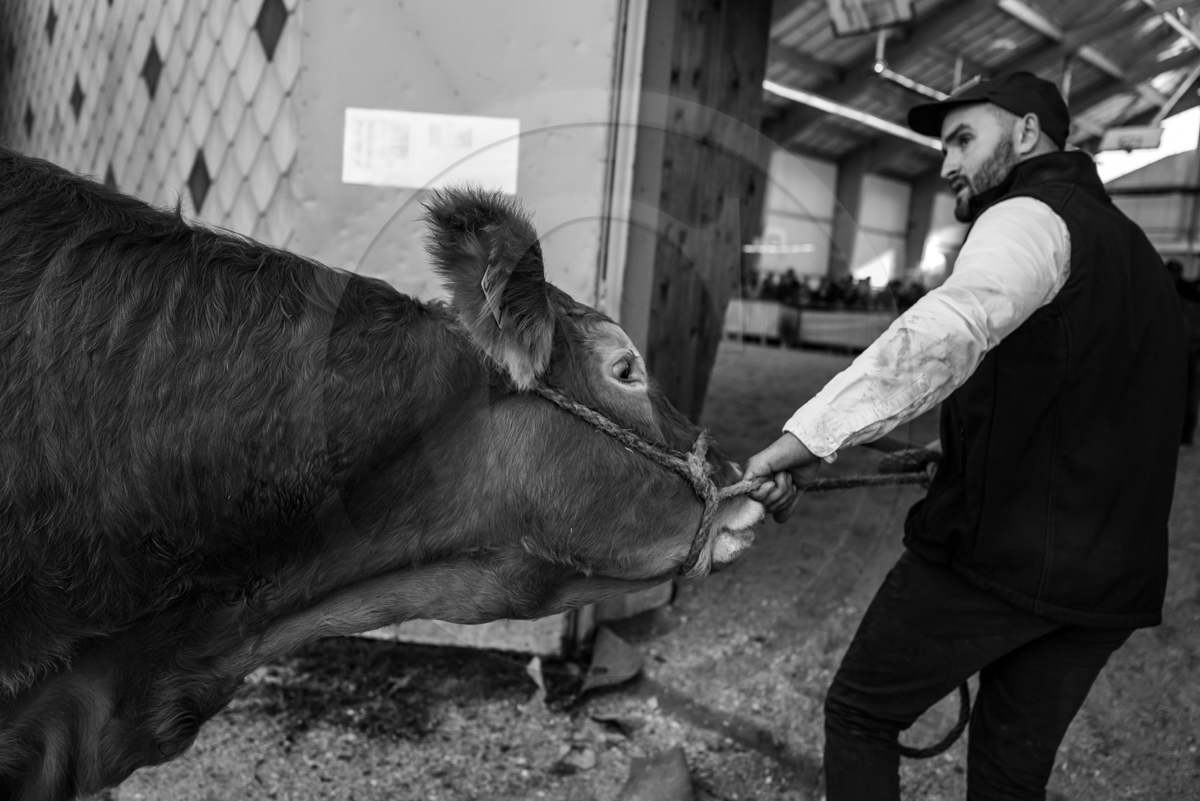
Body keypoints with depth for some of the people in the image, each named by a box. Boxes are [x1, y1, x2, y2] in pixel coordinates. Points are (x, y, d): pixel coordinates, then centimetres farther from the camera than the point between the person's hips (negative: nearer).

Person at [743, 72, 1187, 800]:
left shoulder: (1034, 215, -10)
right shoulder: (1133, 247, 18)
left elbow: (949, 329, -33)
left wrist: (805, 438, -41)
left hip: (997, 551, -8)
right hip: (1110, 577, 8)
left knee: (860, 715, 9)